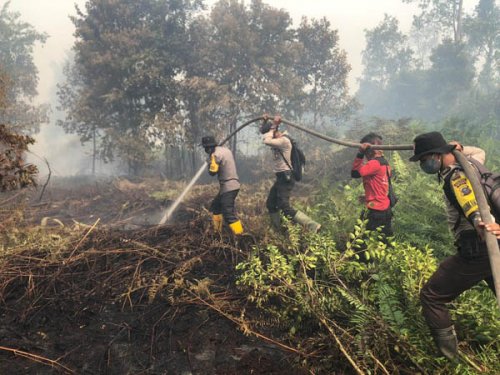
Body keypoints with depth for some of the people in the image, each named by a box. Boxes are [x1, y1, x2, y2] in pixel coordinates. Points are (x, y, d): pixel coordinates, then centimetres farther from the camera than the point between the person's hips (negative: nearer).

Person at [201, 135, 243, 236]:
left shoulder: (216, 154, -14)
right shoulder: (225, 149, 12)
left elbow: (212, 172, -14)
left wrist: (210, 161, 2)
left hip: (228, 187, -10)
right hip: (233, 185, 10)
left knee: (229, 214, -10)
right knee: (215, 206, 20)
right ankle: (217, 230, 27)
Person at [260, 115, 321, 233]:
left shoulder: (284, 141, -18)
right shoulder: (278, 139, 11)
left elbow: (266, 141, -32)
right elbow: (263, 131, 25)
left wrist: (273, 126, -19)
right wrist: (265, 121, 5)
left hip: (286, 178, -10)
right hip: (281, 178, 10)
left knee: (285, 208, -17)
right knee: (270, 204, 17)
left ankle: (313, 226, -17)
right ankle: (277, 230, 28)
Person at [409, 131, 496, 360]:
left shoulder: (456, 176, -16)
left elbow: (473, 208, -35)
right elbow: (479, 152, 36)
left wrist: (479, 223, -56)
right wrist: (460, 149, 16)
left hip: (477, 253, -10)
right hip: (489, 248, 10)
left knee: (431, 296, -1)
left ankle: (446, 357, 6)